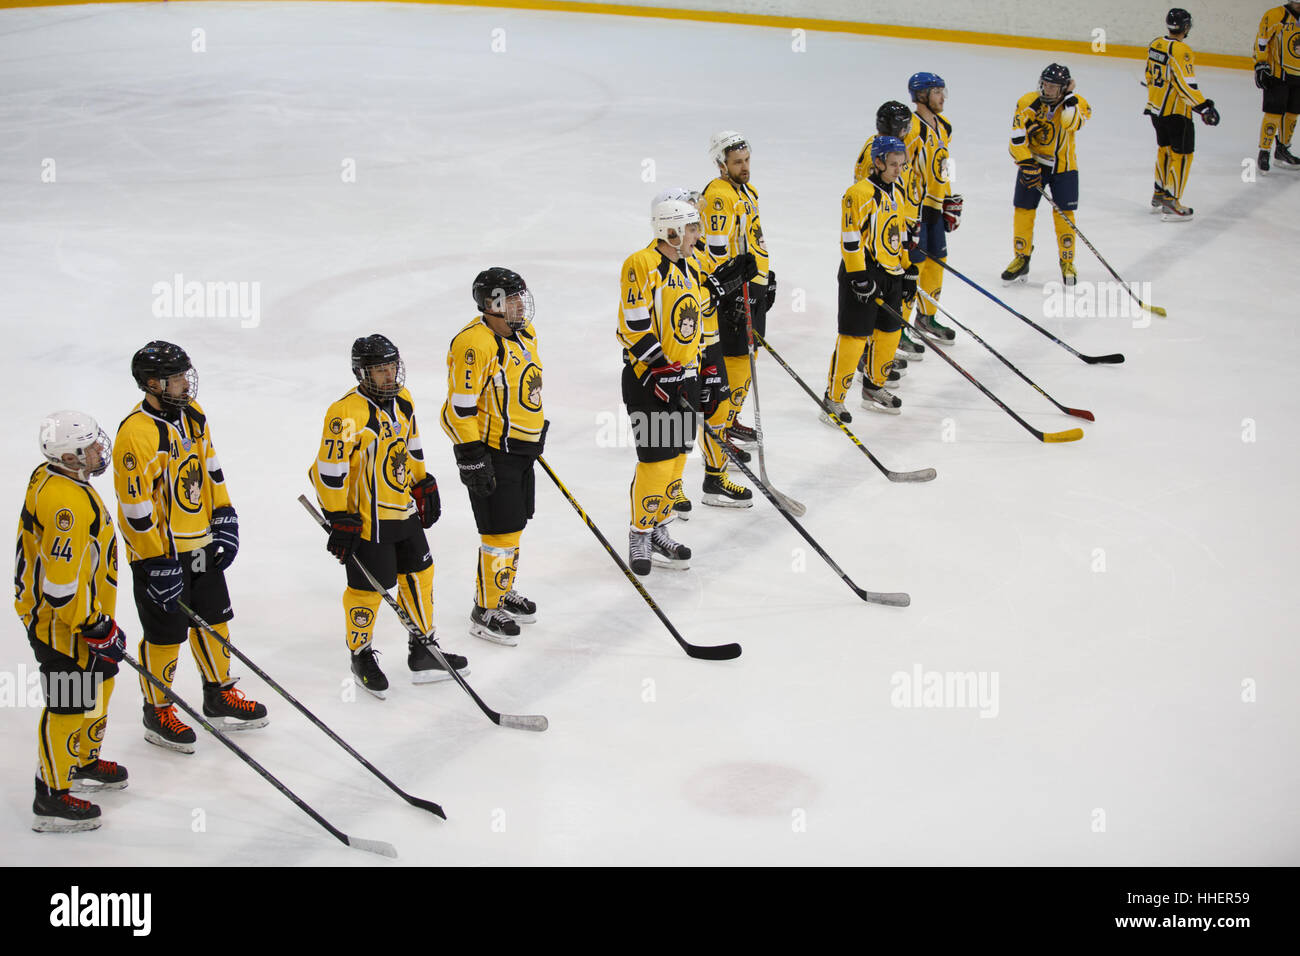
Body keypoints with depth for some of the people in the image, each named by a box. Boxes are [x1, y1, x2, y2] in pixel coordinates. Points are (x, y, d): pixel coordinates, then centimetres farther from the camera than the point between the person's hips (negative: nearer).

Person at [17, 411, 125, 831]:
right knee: (69, 704, -1)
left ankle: (84, 763, 44)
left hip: (83, 609, 11)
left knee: (98, 684, 25)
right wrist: (97, 628, -22)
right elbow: (61, 583, -30)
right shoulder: (66, 502, -30)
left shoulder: (50, 477, 3)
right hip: (61, 621, -11)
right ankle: (52, 797, 10)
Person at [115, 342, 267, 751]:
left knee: (214, 620, 17)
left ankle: (220, 696, 34)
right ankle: (158, 713, 19)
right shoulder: (136, 434, -24)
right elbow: (136, 507, -22)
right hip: (158, 550, -8)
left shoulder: (192, 415, 2)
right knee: (165, 634, 3)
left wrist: (224, 520, 9)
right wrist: (159, 566, -21)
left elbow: (210, 468, 15)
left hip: (200, 544, 8)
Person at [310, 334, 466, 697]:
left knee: (419, 574, 14)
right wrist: (340, 520, -21)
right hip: (366, 520, -8)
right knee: (368, 588, 1)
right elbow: (329, 469, -22)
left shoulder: (402, 400, 4)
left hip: (404, 511, 8)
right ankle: (361, 656, 22)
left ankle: (424, 653, 28)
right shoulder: (347, 414, -22)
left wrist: (424, 485, 21)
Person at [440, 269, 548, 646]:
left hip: (521, 447, 9)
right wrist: (471, 457, -23)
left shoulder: (524, 332, 7)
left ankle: (502, 591, 37)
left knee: (514, 523, 20)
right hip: (492, 453, -9)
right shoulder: (474, 343, -23)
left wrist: (537, 430, 25)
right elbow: (459, 407, -23)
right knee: (500, 530, -5)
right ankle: (486, 611, 7)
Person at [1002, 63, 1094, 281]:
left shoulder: (1076, 103, -13)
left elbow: (1072, 124, -34)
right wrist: (1027, 165, -25)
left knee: (1064, 214, -5)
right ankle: (1021, 259, 14)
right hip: (1033, 162, 1)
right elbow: (1017, 138, -17)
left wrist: (1069, 96, -30)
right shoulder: (1028, 103, -14)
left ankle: (1067, 261, 10)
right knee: (1024, 210, -1)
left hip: (1063, 165, -1)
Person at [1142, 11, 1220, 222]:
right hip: (1176, 112, -8)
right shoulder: (1181, 51, -21)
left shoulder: (1155, 44, 4)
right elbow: (1185, 84, -26)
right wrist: (1204, 107, -25)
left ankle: (1159, 196, 30)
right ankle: (1171, 204, -4)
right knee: (1182, 154, -2)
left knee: (1164, 148, 22)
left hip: (1155, 108, 9)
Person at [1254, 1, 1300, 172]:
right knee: (1273, 114, -7)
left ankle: (1282, 150, 30)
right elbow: (1261, 40, -7)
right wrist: (1260, 65, -11)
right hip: (1277, 74, -5)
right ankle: (1263, 153, 4)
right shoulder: (1275, 16, -12)